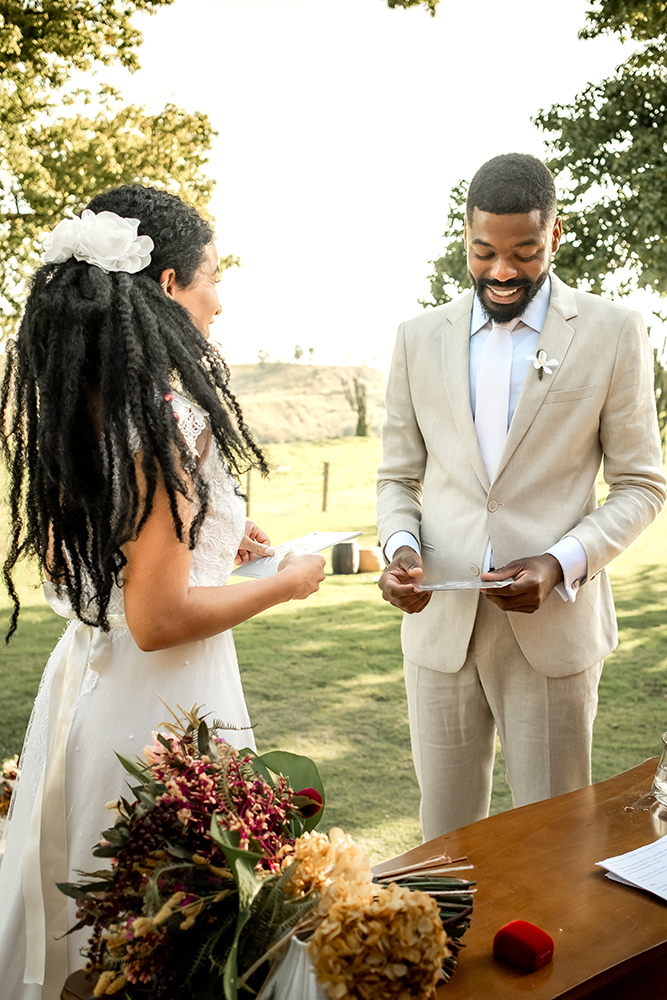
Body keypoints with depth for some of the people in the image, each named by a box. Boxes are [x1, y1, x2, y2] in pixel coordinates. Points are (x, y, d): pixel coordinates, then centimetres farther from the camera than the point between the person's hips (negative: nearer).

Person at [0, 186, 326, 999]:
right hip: (159, 701, -8)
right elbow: (158, 620, -22)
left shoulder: (75, 410, 3)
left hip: (82, 678, 8)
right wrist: (286, 583, -9)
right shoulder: (173, 421, -22)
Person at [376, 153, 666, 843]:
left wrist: (560, 564, -14)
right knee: (443, 839, 12)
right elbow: (399, 477, 12)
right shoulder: (420, 338, 8)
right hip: (440, 625, 3)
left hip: (552, 626, -2)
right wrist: (399, 548, -10)